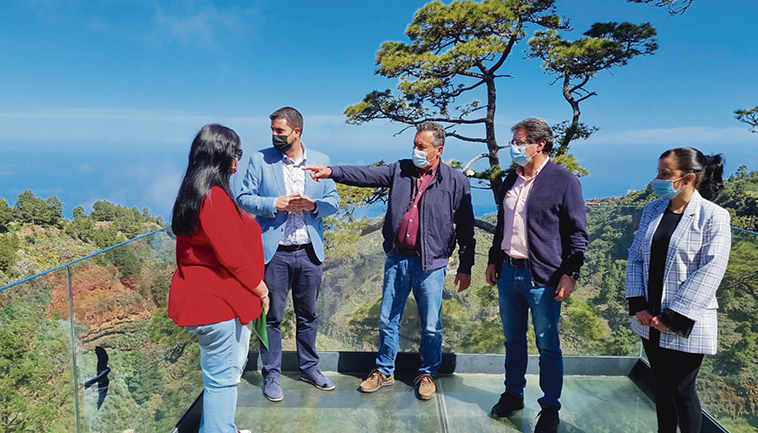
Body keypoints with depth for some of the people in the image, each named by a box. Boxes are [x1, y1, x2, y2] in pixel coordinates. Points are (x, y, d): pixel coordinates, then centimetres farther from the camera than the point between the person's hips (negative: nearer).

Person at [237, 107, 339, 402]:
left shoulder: (321, 161, 5)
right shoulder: (260, 160, 0)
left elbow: (333, 202, 5)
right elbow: (244, 198, -2)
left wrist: (313, 205, -15)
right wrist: (275, 204, -17)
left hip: (309, 252, 2)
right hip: (274, 252, -2)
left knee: (308, 314, 15)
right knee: (272, 316, 7)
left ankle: (309, 367, 33)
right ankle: (271, 375, 23)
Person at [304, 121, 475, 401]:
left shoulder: (456, 181, -3)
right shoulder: (400, 170, 5)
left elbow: (466, 228, -1)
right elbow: (367, 175, -6)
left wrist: (465, 267, -1)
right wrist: (333, 172, -21)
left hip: (430, 264, -3)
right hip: (397, 258, 3)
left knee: (431, 326, 8)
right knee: (388, 320, 13)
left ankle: (427, 374, 32)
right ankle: (384, 371, 32)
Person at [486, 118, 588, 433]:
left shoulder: (563, 181, -9)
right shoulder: (511, 180, 10)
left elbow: (577, 233, -8)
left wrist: (570, 274, -13)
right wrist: (493, 260, 17)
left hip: (542, 278, -6)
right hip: (508, 272, 6)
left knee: (548, 346, 8)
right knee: (513, 340, 18)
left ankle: (550, 407, 25)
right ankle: (513, 395, 35)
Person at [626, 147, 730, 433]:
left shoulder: (713, 217, -11)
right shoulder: (652, 210, 5)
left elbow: (709, 273, -16)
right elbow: (635, 258, 4)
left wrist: (673, 318, -16)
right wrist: (638, 305, -5)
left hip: (685, 325, -5)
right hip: (650, 321, 5)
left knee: (682, 390, 7)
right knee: (661, 385, 17)